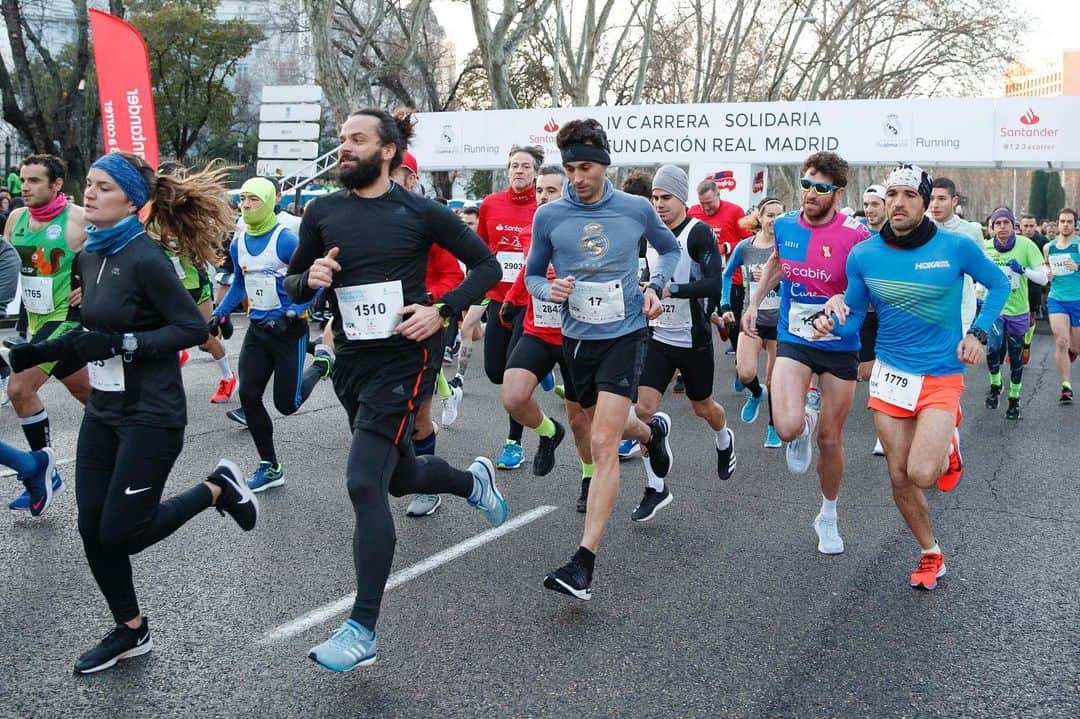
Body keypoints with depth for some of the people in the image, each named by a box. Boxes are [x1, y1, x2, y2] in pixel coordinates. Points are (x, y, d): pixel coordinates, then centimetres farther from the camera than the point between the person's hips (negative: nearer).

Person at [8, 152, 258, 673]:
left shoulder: (145, 258, -18)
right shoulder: (90, 255, 7)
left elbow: (193, 328, -19)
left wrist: (120, 344, -24)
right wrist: (46, 350, 7)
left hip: (150, 416, -8)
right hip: (103, 411, 8)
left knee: (120, 534, -3)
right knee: (92, 528, 9)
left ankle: (217, 490, 18)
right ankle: (130, 630, 27)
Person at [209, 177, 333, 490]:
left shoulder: (285, 240, -16)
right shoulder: (238, 244, 4)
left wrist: (288, 316, -25)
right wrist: (220, 314, 12)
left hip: (289, 329, -6)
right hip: (258, 327, 6)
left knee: (287, 404, -1)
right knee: (248, 395, -1)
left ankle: (322, 363, 28)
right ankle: (269, 467, 12)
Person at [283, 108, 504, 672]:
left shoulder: (421, 213, -7)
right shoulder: (323, 214, 4)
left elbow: (487, 265, 0)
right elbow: (292, 286, 12)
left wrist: (441, 310, -14)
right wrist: (310, 277, -12)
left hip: (404, 358, -6)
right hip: (351, 360, 6)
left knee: (364, 483, -16)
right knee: (399, 477, 20)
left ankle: (362, 629, -6)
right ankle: (473, 481, 53)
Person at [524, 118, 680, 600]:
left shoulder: (637, 209, -3)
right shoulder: (549, 217, -3)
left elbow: (670, 249, 16)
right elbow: (532, 275, 9)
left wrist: (656, 287, -2)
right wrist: (549, 290, -13)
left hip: (624, 335, -3)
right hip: (576, 338, 4)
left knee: (603, 445, -15)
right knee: (607, 427, 23)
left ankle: (584, 563, -15)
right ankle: (653, 431, 60)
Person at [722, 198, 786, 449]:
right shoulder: (745, 247, -1)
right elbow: (727, 275, 13)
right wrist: (725, 305, 5)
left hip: (780, 322, -1)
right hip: (752, 319, 1)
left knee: (774, 380, 6)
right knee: (745, 373, -16)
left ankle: (773, 428, 26)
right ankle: (756, 394, 20)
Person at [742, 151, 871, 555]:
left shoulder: (856, 235, -15)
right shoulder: (784, 226, -1)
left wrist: (843, 300, -29)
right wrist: (754, 303, 21)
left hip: (840, 347, -2)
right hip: (793, 341, 2)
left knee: (830, 441, 9)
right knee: (788, 428, -20)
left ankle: (828, 518, 34)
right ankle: (808, 414, 20)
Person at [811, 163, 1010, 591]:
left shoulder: (956, 247, -9)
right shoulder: (863, 255, -3)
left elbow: (999, 285, 8)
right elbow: (854, 317, 4)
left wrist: (978, 332, -5)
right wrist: (832, 321, -19)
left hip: (942, 375, -3)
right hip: (890, 374, 3)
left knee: (922, 473, -18)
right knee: (899, 476, 7)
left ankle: (948, 447, 20)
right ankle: (931, 555, 29)